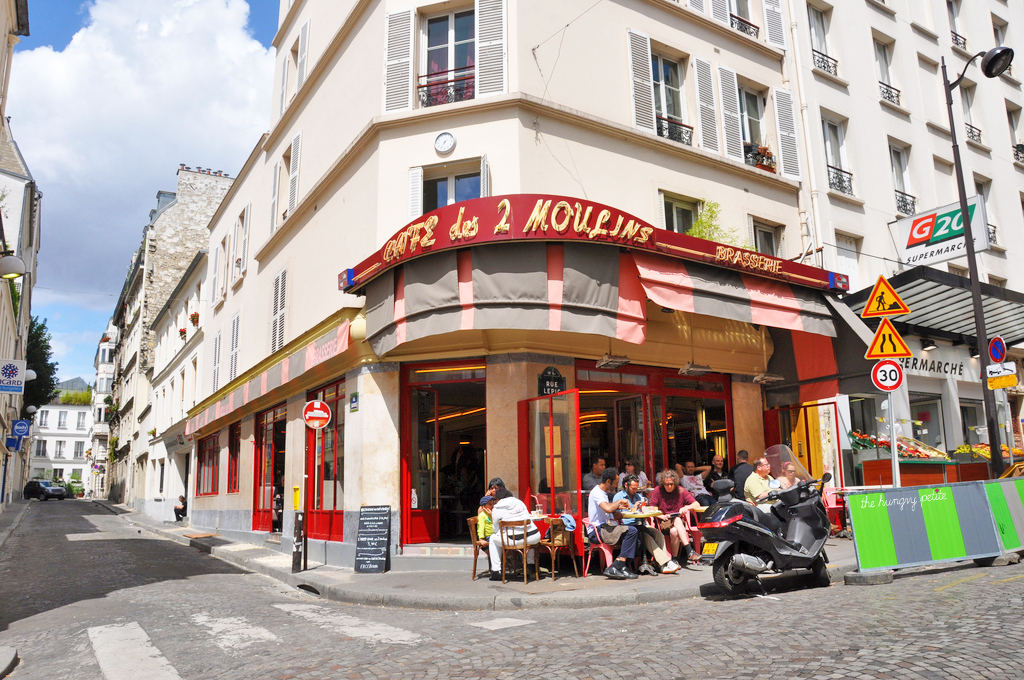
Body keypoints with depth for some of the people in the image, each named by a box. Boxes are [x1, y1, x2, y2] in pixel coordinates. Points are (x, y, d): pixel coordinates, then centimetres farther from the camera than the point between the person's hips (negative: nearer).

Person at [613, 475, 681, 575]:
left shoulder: (639, 496, 25)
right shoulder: (618, 497, 5)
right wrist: (632, 510, -10)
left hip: (641, 525, 6)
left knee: (658, 534, -22)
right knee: (646, 537, -31)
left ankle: (662, 565, -29)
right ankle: (666, 562, -33)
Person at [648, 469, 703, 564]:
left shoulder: (681, 491, 7)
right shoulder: (657, 491, 3)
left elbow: (697, 504, 4)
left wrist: (686, 507, -16)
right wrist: (662, 516, -16)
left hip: (678, 522, 2)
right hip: (663, 523, -2)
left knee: (674, 531, -35)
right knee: (677, 520, -34)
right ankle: (689, 551, -35)